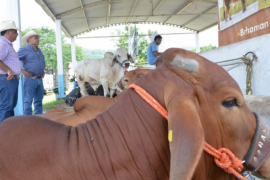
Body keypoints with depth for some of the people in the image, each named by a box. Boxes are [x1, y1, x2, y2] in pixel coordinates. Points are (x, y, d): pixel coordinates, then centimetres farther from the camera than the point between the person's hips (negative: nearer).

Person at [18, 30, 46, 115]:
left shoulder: (39, 50, 18)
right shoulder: (24, 50, -4)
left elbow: (43, 62, 34)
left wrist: (43, 71, 19)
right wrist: (23, 71, -14)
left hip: (39, 79, 7)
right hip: (30, 79, -7)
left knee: (38, 101, 10)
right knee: (28, 101, -5)